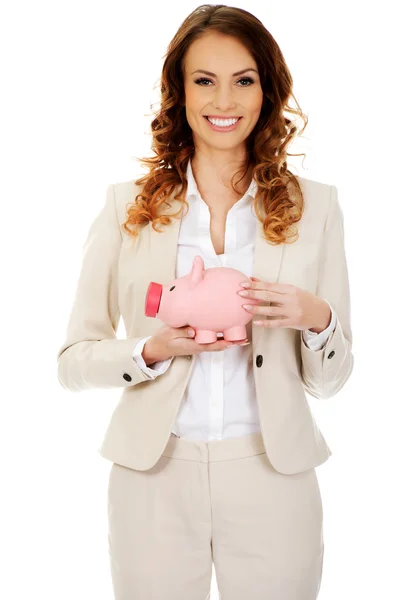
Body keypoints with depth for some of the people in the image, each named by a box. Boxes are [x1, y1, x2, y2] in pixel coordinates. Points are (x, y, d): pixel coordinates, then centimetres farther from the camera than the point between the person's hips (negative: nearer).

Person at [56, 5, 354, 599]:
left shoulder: (314, 205, 2)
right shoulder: (127, 205, 0)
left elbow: (328, 380, 5)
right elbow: (73, 361, 0)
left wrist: (317, 319, -15)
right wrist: (154, 350, -17)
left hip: (272, 477, 1)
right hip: (155, 478, 0)